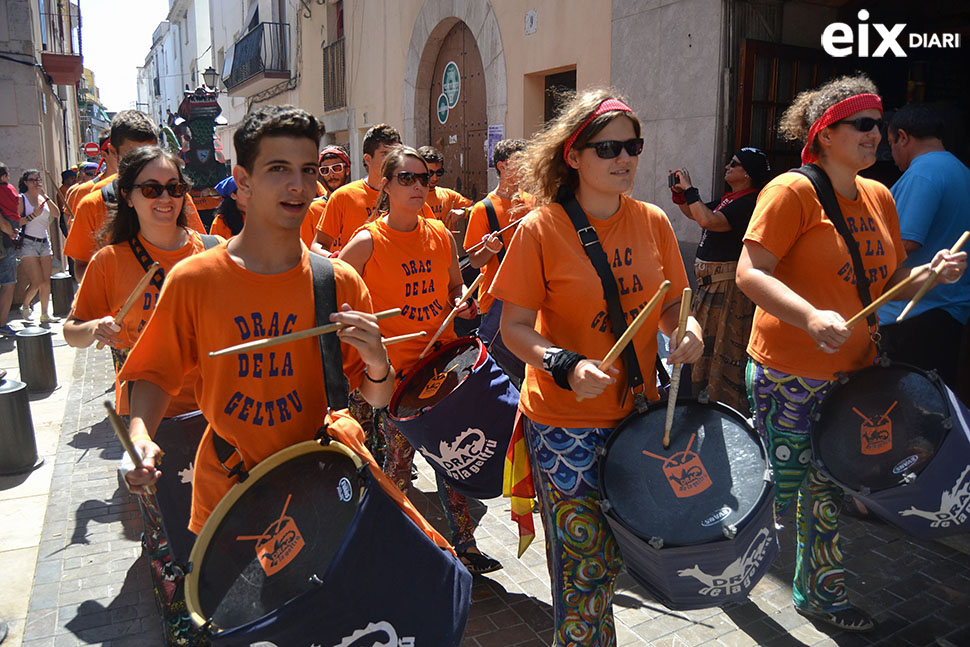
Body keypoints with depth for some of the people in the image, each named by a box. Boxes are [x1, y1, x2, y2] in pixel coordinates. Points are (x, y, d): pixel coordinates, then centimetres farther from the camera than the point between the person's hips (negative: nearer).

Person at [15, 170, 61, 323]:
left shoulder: (43, 199, 15)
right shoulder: (21, 199, -2)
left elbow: (57, 214, -1)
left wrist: (45, 196, -6)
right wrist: (32, 216, -16)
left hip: (44, 242, 5)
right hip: (28, 243, -5)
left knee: (46, 282, 2)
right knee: (37, 283, -9)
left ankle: (44, 315, 11)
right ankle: (25, 307, 17)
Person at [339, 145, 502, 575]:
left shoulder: (441, 235, 5)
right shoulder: (367, 241, -9)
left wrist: (461, 303, -2)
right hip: (393, 369, -4)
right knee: (399, 460, 7)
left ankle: (464, 547, 26)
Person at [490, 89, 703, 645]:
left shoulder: (653, 223, 2)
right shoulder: (540, 229, -12)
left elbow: (672, 302, 10)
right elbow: (515, 327, -11)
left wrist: (687, 329, -12)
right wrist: (564, 366, -27)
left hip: (638, 409, 5)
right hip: (566, 421, -5)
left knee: (619, 554, 20)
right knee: (585, 567, 6)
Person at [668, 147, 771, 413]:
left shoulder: (750, 202, -17)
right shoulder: (729, 198, 13)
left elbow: (708, 220, -29)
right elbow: (695, 214, 23)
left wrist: (689, 189, -20)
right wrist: (679, 192, 8)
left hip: (730, 285, -10)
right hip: (711, 280, 11)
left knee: (725, 346, -3)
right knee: (704, 340, 22)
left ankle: (726, 406, 9)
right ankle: (703, 393, 39)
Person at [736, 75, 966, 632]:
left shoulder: (879, 197, 10)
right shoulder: (792, 191, -13)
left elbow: (892, 282, 16)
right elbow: (750, 273, -21)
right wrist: (811, 317, -33)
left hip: (853, 372, 7)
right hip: (788, 376, -7)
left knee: (830, 491, 18)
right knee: (777, 493, 5)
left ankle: (821, 593, 38)